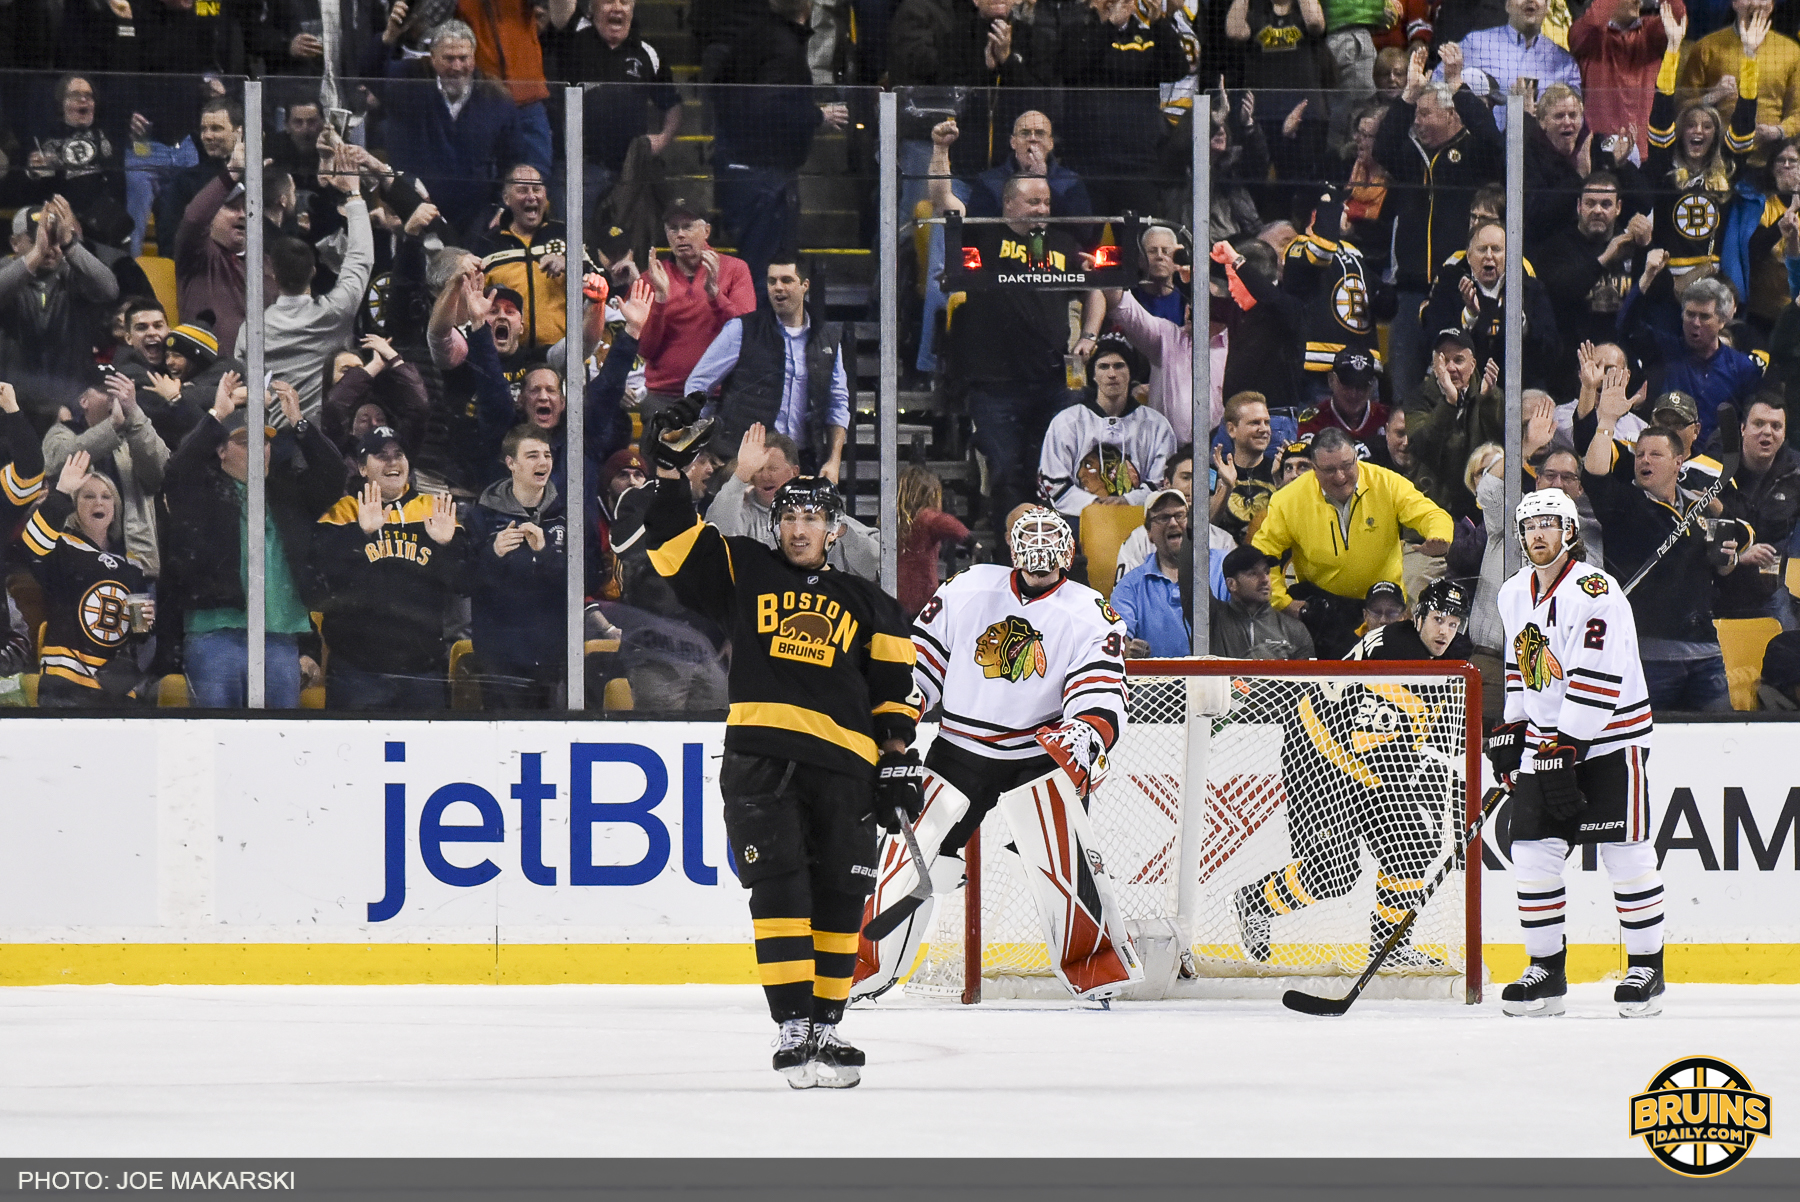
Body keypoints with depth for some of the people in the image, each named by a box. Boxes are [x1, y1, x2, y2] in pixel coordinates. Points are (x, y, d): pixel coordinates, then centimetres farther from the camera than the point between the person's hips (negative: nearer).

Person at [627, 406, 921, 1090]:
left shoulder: (867, 606, 18)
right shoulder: (744, 574, 15)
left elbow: (893, 689, 16)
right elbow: (675, 545, 8)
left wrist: (898, 762, 8)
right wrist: (669, 472, -3)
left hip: (842, 765, 3)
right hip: (759, 757, -3)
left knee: (838, 901, 3)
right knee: (781, 888, -14)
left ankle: (825, 1028, 14)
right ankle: (794, 1033, -18)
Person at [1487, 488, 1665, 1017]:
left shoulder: (1595, 591, -17)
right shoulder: (1514, 595, 9)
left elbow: (1598, 680, -22)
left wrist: (1568, 749, -24)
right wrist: (1511, 730, 15)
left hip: (1609, 735, -7)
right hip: (1545, 738, 7)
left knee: (1627, 854, -6)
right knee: (1533, 852, -1)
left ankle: (1647, 968, 4)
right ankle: (1546, 970, 8)